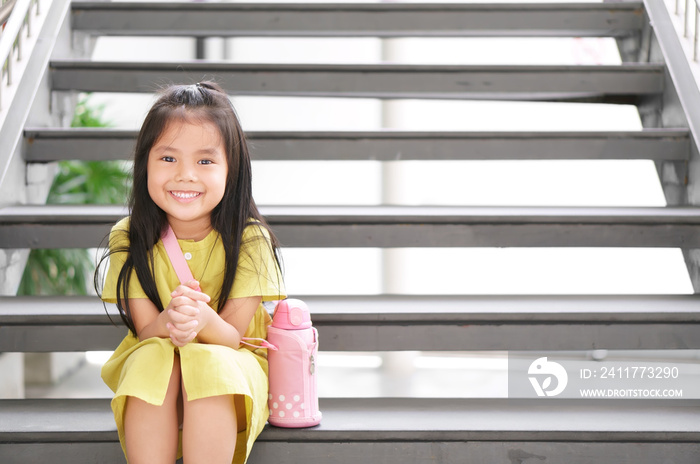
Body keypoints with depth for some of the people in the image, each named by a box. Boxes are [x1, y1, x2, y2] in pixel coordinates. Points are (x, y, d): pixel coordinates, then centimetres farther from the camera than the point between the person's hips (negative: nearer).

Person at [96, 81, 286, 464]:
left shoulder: (249, 240, -14)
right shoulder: (129, 240, -9)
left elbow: (232, 336, -16)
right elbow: (145, 332, -12)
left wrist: (203, 320, -41)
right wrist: (169, 321, -38)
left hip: (231, 365, -1)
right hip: (151, 362, 2)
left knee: (209, 366, -33)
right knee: (152, 361, -31)